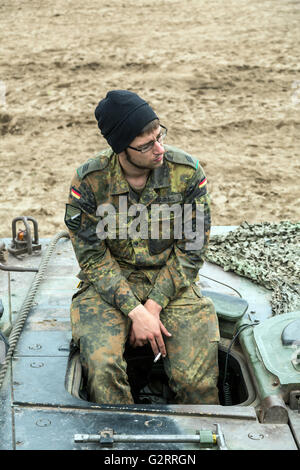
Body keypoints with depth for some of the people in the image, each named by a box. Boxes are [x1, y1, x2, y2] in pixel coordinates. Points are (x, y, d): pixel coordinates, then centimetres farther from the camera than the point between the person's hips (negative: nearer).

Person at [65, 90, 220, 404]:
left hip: (171, 282, 1)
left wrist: (154, 305, -13)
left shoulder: (187, 171, -9)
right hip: (109, 284, 0)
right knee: (102, 365, -27)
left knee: (196, 378, -18)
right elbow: (93, 259, -8)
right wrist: (135, 311, -19)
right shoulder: (88, 181, -12)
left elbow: (191, 249, -4)